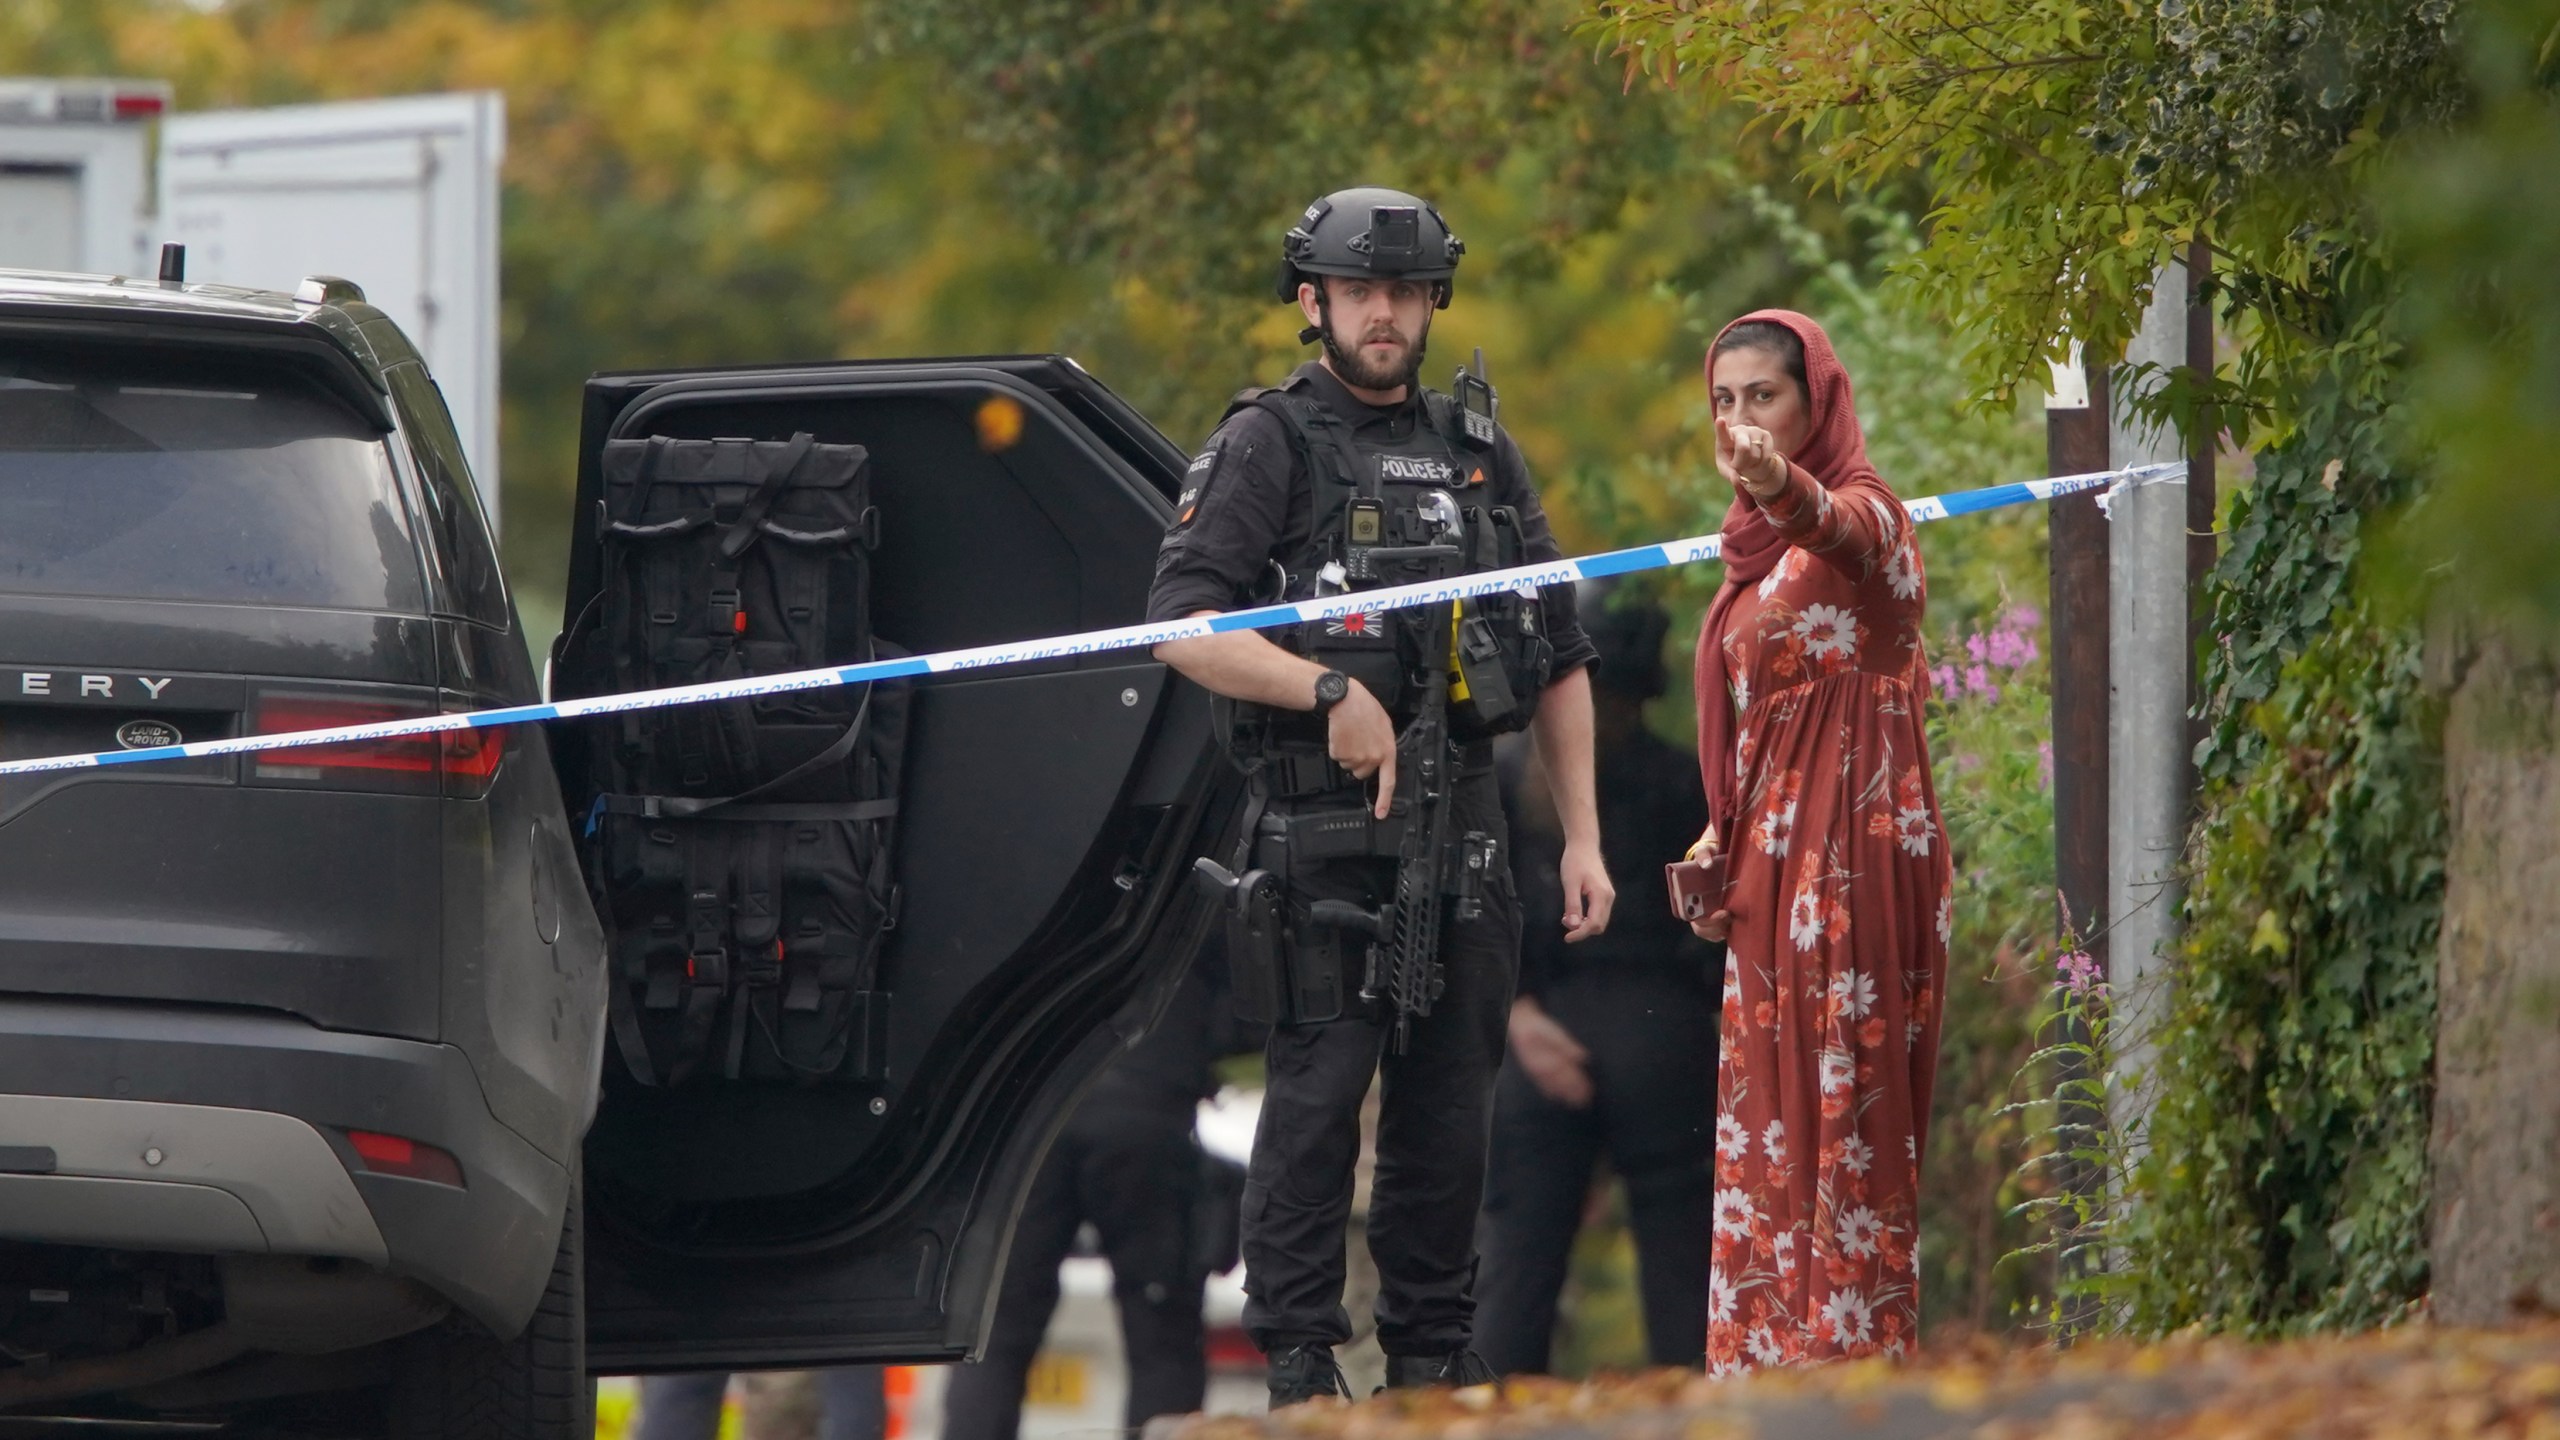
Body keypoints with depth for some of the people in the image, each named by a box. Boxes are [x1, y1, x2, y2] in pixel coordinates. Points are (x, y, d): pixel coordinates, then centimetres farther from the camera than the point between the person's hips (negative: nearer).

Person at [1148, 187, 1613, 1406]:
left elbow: (1560, 662, 19)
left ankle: (1435, 1358, 13)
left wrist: (1581, 838, 12)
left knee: (1451, 1101, 6)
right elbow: (1182, 626, -10)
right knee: (1318, 1090, -9)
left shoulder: (1480, 455, 17)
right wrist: (1329, 687, -21)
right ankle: (1300, 1363, -8)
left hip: (1463, 825, 5)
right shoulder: (1269, 446, 1)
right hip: (1321, 818, -5)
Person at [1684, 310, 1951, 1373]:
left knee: (1846, 1119, -9)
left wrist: (1783, 484, -59)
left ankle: (1859, 1357, -9)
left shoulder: (1863, 513, -9)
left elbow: (1835, 526, -36)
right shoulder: (1758, 543, 16)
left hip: (1857, 853, -9)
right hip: (1773, 864, 9)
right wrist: (1719, 840, 9)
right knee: (1766, 1121, 7)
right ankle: (1770, 1367, 8)